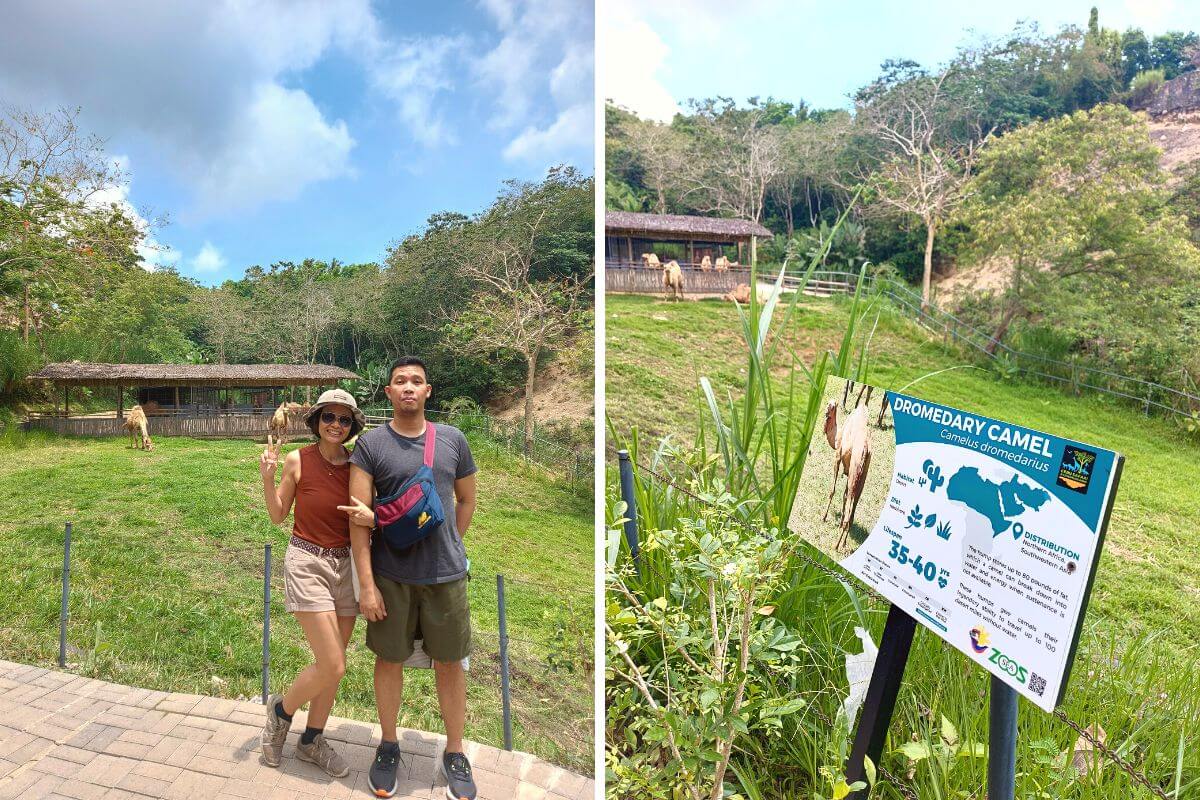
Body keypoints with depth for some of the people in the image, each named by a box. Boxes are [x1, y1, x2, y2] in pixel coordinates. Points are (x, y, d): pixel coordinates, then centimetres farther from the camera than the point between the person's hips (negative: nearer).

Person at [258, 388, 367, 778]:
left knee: (330, 664, 13)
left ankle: (312, 740, 34)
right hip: (306, 563, -4)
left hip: (345, 565, 4)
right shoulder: (297, 460, -8)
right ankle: (282, 709, 23)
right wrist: (267, 478, -14)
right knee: (332, 666, -7)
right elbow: (278, 516, 1)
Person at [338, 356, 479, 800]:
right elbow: (358, 516, -7)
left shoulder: (453, 440, 3)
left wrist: (448, 545, 8)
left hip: (446, 574, 1)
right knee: (389, 659, 13)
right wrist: (366, 583, -10)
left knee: (449, 663, 10)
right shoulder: (370, 444, -4)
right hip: (390, 575, -1)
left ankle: (454, 753, 28)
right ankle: (388, 746, 35)